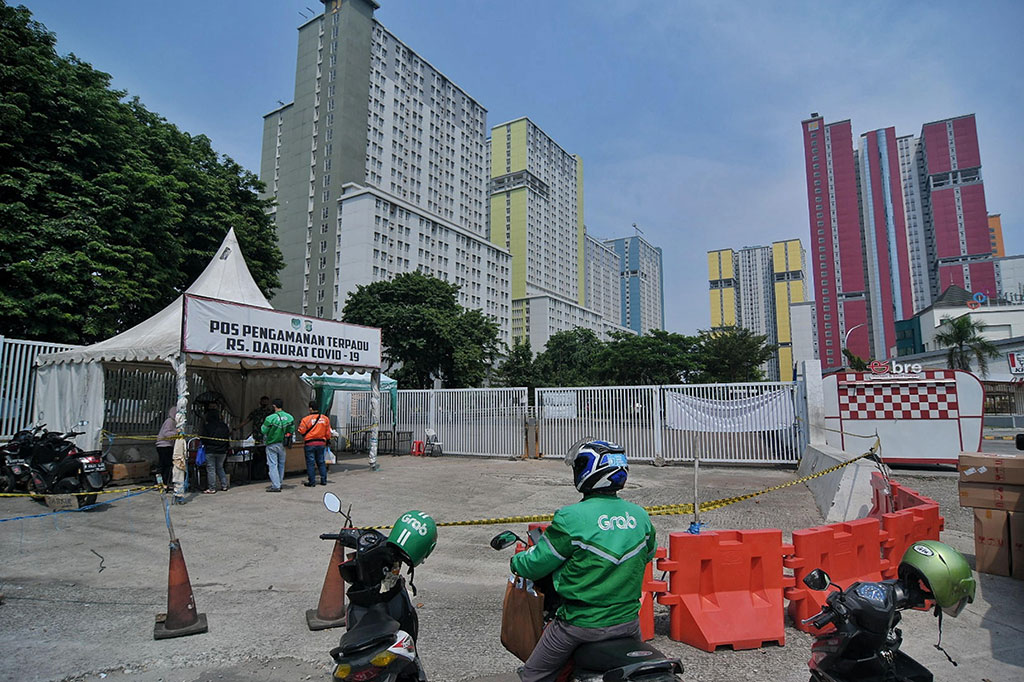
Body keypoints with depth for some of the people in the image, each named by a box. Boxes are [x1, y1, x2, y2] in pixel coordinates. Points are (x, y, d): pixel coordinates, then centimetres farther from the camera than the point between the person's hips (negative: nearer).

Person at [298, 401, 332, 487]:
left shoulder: (306, 419, -11)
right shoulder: (325, 419, 2)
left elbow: (301, 432, -8)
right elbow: (328, 433, 8)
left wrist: (300, 424, 10)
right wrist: (327, 441, 21)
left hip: (310, 444, -4)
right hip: (321, 443, 4)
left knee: (310, 463, 3)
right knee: (321, 462, 14)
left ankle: (312, 482, 4)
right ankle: (323, 480, 15)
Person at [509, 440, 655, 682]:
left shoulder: (571, 518, -20)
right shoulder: (640, 515, -3)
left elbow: (535, 564, -11)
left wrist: (516, 561, 10)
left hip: (582, 623, -5)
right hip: (628, 621, 5)